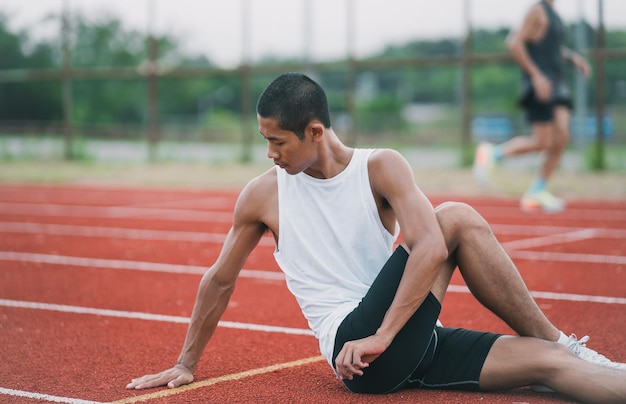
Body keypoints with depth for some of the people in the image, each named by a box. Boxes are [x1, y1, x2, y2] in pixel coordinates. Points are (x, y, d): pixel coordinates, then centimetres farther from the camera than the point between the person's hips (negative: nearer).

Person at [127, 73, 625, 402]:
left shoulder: (380, 168, 2)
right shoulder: (263, 194, 5)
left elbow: (431, 248, -13)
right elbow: (220, 280, 17)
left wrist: (383, 336, -23)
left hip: (404, 337, 3)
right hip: (354, 344, -3)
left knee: (545, 361, -18)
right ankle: (563, 342, -10)